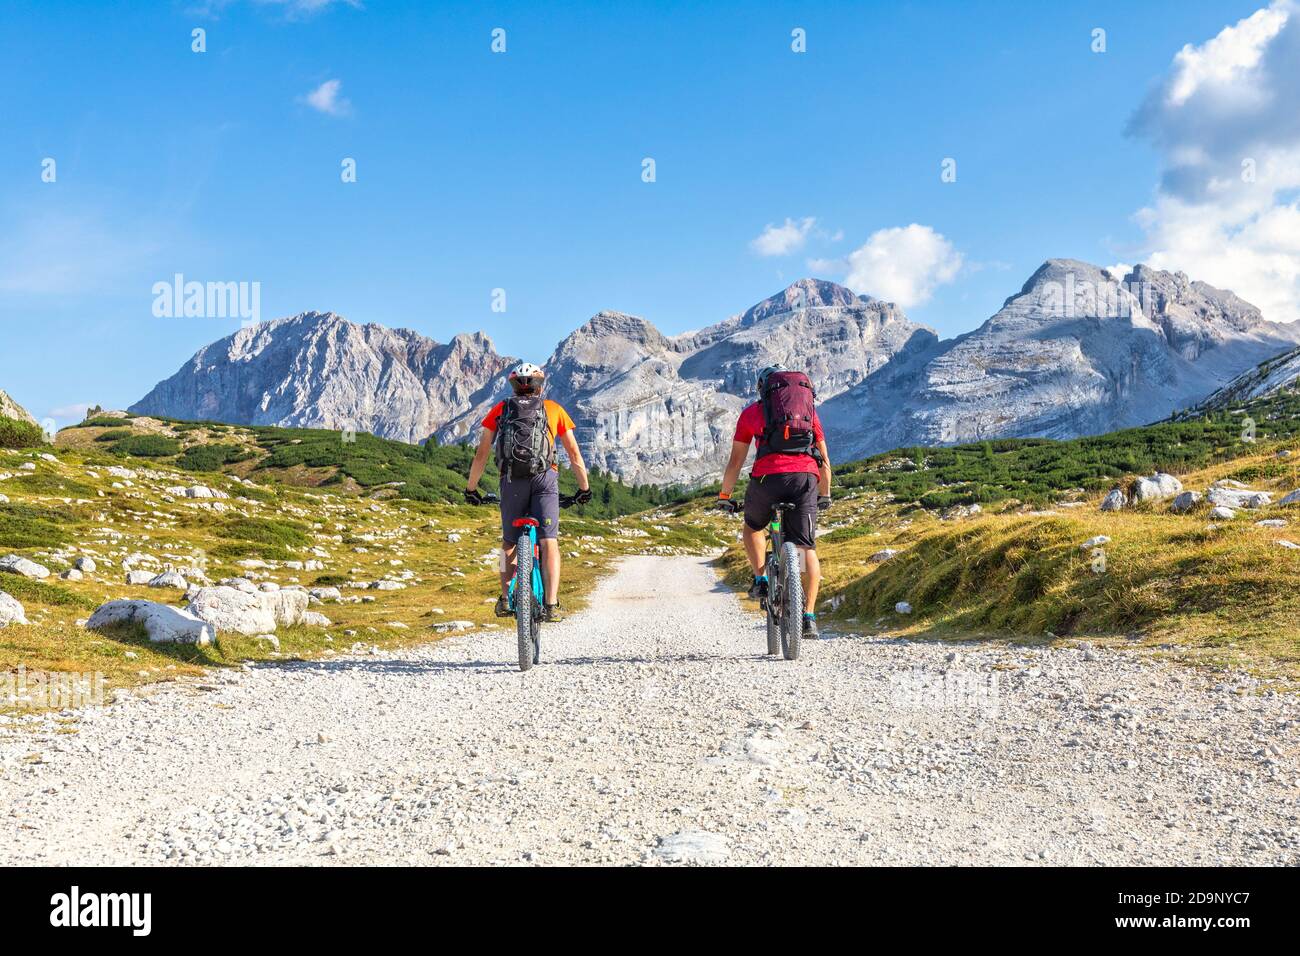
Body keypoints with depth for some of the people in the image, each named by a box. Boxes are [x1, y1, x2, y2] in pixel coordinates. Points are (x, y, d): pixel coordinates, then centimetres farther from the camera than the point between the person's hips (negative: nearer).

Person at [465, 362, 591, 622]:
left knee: (509, 542, 18)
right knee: (549, 542, -4)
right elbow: (574, 454, 16)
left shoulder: (500, 410, 17)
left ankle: (505, 599, 12)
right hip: (545, 478, -1)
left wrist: (471, 489, 23)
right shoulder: (554, 409, 16)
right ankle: (551, 605, -14)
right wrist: (585, 488, 25)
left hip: (511, 481, 1)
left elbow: (481, 454, 13)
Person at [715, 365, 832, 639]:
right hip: (806, 477, 1)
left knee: (753, 527, 27)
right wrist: (825, 496, 40)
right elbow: (825, 462, 27)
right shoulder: (809, 410, 26)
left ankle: (761, 579, 11)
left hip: (769, 476, -1)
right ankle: (809, 617, -2)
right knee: (807, 548, 5)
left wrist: (724, 497, 29)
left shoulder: (752, 412, 19)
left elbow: (735, 462, 18)